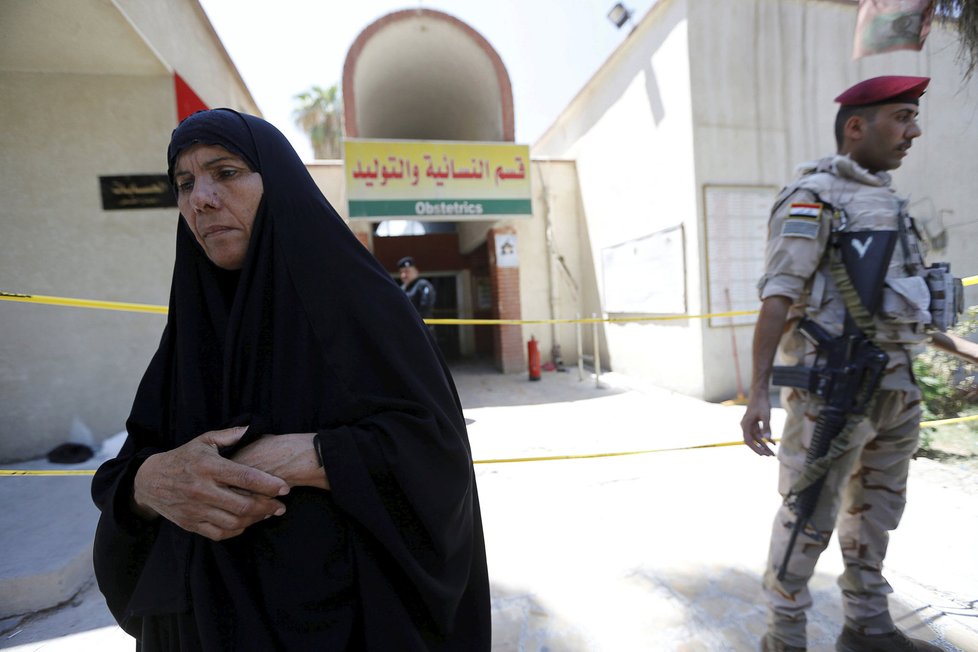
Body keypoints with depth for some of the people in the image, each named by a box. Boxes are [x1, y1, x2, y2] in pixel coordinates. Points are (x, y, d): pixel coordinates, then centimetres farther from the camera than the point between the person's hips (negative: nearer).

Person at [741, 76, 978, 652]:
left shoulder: (886, 199, 18)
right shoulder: (815, 196, -10)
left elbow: (902, 294, 25)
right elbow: (777, 297, -20)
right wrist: (759, 390, -26)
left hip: (897, 384, 9)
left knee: (878, 511, 18)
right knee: (809, 517, 0)